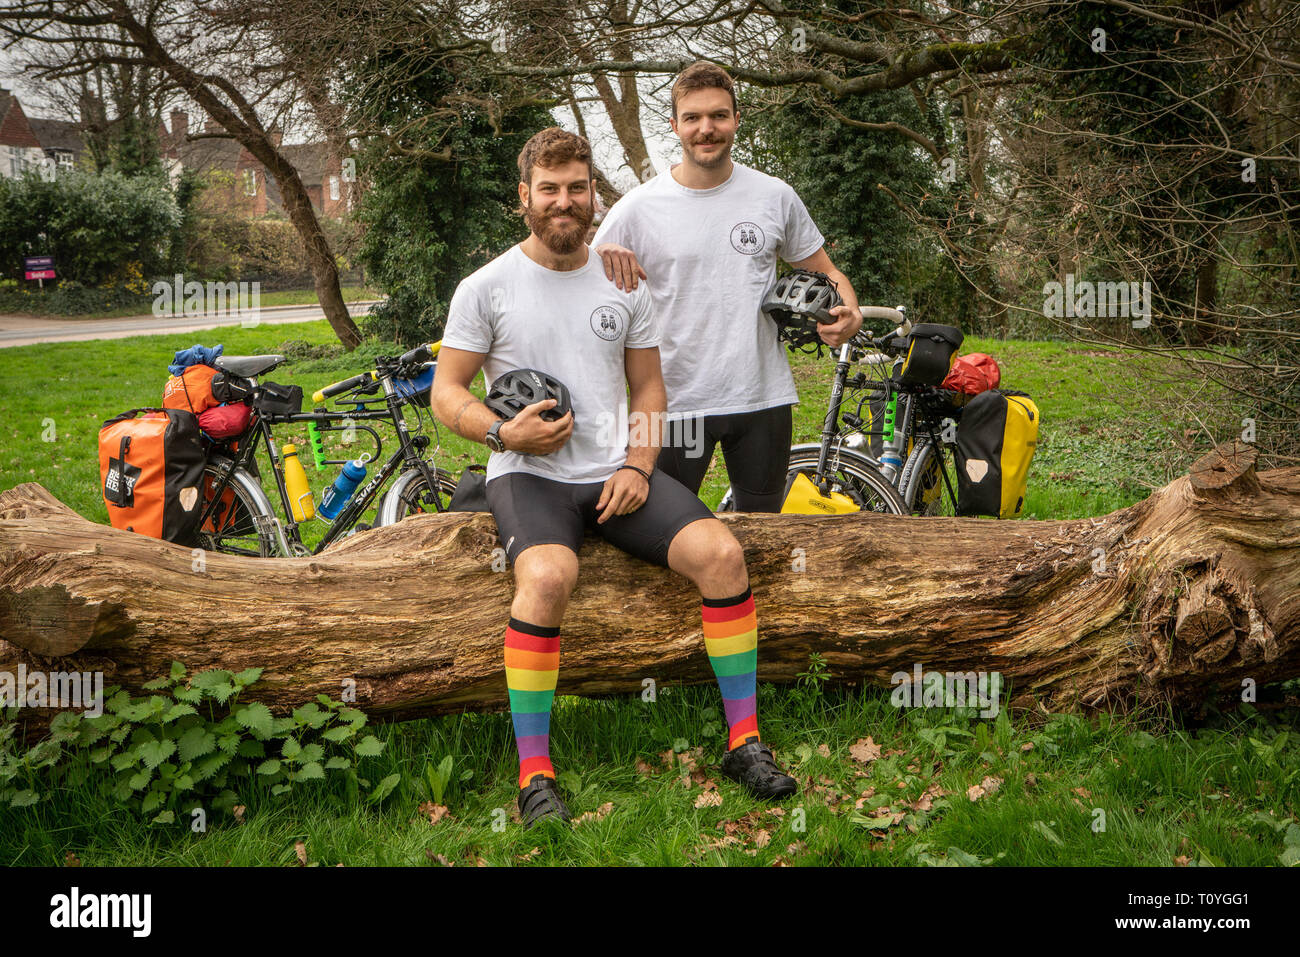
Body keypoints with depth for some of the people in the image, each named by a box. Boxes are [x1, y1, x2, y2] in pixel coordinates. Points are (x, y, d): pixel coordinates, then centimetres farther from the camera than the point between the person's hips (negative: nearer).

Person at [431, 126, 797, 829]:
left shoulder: (624, 284, 11)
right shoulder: (486, 288, 2)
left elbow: (649, 388, 16)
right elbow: (447, 393, 3)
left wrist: (638, 465, -2)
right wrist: (504, 434, -17)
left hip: (617, 473, 4)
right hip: (529, 475, -3)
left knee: (721, 552, -20)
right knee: (548, 575, -36)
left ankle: (744, 740, -8)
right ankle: (534, 775, -26)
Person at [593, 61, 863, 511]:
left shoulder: (775, 197, 4)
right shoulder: (637, 208, -3)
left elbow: (825, 272, 15)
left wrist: (848, 312, -7)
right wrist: (603, 256, -20)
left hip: (762, 398, 2)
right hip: (675, 402, -2)